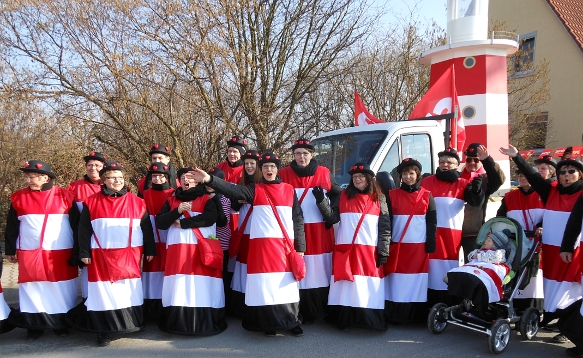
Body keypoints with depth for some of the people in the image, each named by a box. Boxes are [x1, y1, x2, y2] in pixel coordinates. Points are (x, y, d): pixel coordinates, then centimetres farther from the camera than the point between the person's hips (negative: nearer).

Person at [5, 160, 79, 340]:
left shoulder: (65, 196, -3)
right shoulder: (18, 197, 2)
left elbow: (76, 224, 0)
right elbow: (11, 227, 9)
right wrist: (10, 250, 8)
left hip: (61, 253, -1)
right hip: (29, 254, 2)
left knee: (61, 289, 5)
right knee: (32, 289, 6)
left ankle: (62, 322, 19)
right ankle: (34, 325, 19)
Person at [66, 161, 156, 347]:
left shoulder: (137, 202, 3)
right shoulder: (92, 202, 1)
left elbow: (147, 228, 6)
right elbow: (84, 229, 3)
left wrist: (150, 250, 5)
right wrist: (84, 252, -2)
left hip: (129, 255, 1)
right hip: (102, 256, -1)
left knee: (129, 290, 7)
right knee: (104, 291, 2)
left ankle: (131, 323, 23)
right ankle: (103, 330, 12)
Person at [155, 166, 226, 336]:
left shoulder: (206, 199, 8)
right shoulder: (171, 200, 18)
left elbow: (210, 218, -11)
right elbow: (160, 222, 7)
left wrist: (182, 223, -8)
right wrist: (177, 211, -8)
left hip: (201, 250, -2)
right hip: (177, 250, 3)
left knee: (202, 288, -8)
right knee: (178, 288, -4)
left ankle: (205, 323, 0)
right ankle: (178, 323, 5)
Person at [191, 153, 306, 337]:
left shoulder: (289, 190, 9)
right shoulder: (255, 190, 7)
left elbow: (298, 219, 8)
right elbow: (233, 190, -9)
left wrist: (300, 246, 3)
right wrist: (209, 180, -24)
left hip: (286, 244, 1)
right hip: (263, 244, -1)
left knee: (287, 284, 4)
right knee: (265, 284, 0)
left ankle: (292, 321, 17)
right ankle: (270, 323, 13)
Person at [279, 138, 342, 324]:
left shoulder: (324, 173, 5)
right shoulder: (284, 174, 1)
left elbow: (337, 195, 15)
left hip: (320, 231, 1)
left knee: (320, 270, 4)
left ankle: (322, 310, 16)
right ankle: (303, 313, 7)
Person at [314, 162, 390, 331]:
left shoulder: (379, 198, 7)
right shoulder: (343, 196, 9)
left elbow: (385, 227, 4)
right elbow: (333, 218, 2)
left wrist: (383, 251, -2)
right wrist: (321, 201, -10)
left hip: (369, 251, 0)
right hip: (345, 249, 1)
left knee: (369, 286, -1)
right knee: (346, 285, 0)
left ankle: (370, 320, 10)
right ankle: (345, 320, 9)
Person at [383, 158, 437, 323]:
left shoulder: (427, 196, 5)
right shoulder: (392, 195, 4)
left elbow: (432, 222, 6)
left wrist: (431, 245, -2)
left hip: (419, 246, 0)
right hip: (397, 246, 0)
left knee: (418, 282, 3)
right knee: (397, 283, 0)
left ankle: (417, 316, 13)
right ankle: (395, 316, 9)